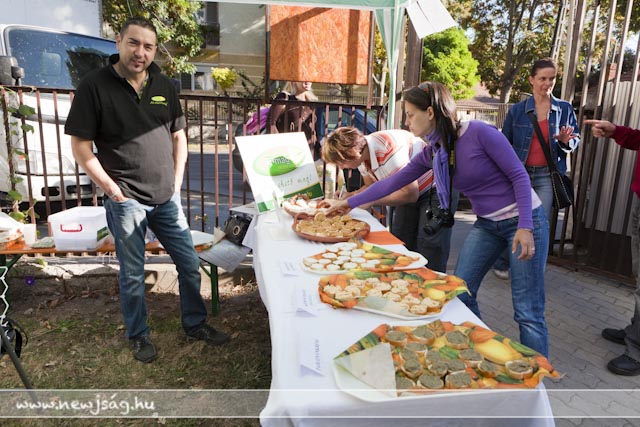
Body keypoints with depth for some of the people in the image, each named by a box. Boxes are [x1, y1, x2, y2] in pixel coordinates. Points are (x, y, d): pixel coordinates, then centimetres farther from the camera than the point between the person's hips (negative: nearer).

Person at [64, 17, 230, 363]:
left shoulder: (164, 87, 6)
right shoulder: (94, 86, -7)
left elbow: (178, 136, 13)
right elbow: (81, 147, -8)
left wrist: (177, 182, 5)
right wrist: (114, 190, -10)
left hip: (167, 198, 5)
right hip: (126, 201, -4)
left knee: (190, 264, 10)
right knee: (132, 275, 9)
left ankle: (195, 323, 31)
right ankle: (138, 336, 31)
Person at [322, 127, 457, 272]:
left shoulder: (388, 149, -34)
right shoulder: (361, 155, -7)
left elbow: (410, 193, -30)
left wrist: (370, 200, -27)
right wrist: (350, 195, -10)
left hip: (435, 188, -8)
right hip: (410, 191, 8)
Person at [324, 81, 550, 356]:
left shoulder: (479, 132, -18)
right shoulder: (432, 153, 1)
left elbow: (519, 176, -15)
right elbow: (393, 182, 7)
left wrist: (525, 227, -22)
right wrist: (348, 203, 10)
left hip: (523, 220, -6)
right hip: (487, 224, 7)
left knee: (528, 313, -4)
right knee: (459, 295, 5)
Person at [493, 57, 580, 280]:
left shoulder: (565, 109, 5)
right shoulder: (517, 110, 2)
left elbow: (576, 139, 11)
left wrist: (567, 141, -13)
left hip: (546, 176, 1)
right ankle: (502, 264, 24)